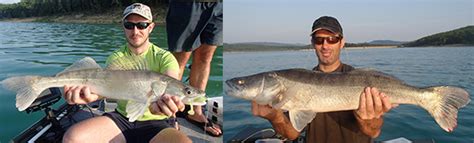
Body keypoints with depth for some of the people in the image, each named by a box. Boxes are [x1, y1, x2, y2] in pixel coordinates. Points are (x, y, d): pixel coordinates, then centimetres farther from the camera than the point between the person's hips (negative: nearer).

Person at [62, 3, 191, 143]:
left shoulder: (164, 57, -4)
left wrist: (170, 100, -50)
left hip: (155, 123, -2)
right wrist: (94, 92, -42)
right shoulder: (116, 57, 4)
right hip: (121, 119, 3)